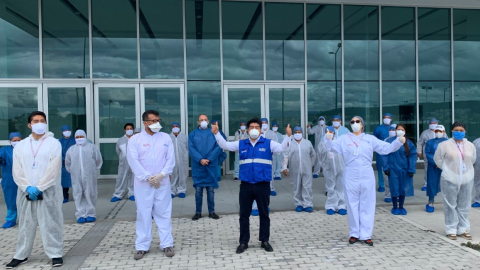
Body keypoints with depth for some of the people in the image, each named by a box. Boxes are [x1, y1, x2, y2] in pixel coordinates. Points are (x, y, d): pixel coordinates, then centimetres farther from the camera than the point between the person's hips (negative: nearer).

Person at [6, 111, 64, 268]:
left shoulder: (54, 143, -1)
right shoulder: (20, 145, 9)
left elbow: (53, 170, -9)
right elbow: (17, 171, 3)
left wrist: (39, 188, -13)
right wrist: (28, 188, -9)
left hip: (48, 191, -3)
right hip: (26, 192, 4)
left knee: (51, 224, 0)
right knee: (25, 224, 12)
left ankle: (55, 254, 9)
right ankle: (21, 255, 24)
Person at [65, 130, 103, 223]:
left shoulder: (92, 147, 7)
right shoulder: (71, 149, 14)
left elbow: (98, 161, 7)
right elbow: (67, 164, 18)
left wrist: (94, 170, 7)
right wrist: (72, 171, 12)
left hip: (89, 176, -2)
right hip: (76, 177, 2)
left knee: (90, 194, 0)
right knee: (78, 195, 1)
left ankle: (91, 214, 10)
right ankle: (81, 215, 7)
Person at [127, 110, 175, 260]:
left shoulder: (166, 137, 6)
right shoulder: (135, 139, 0)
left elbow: (171, 159, 1)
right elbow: (133, 161, -7)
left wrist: (161, 175, -11)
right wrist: (148, 177, -12)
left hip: (162, 182, 2)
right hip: (143, 183, -1)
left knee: (163, 213, 6)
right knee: (143, 214, 5)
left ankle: (167, 244, 15)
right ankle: (142, 247, 16)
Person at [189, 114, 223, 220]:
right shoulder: (192, 134, 7)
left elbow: (218, 147, -4)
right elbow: (191, 149, -3)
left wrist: (209, 159, -15)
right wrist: (200, 160, -17)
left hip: (211, 166, 0)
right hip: (198, 166, 0)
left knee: (210, 190, 7)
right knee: (198, 190, 4)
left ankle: (211, 212, 16)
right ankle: (198, 212, 15)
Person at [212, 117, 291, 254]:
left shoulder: (268, 143, 2)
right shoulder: (241, 144, 9)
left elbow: (282, 148, -9)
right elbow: (225, 145, 10)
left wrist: (288, 136, -25)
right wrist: (217, 134, -2)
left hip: (262, 185, -1)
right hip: (246, 185, 2)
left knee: (264, 214, 10)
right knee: (244, 215, 8)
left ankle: (265, 241, 24)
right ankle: (243, 242, 21)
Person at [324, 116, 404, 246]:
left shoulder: (370, 139, 8)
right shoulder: (344, 139, 5)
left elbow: (387, 148, 6)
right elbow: (331, 147, -6)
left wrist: (398, 142, -9)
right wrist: (328, 139, -27)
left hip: (367, 176, 1)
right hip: (351, 176, -1)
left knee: (367, 205, 4)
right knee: (352, 205, 6)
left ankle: (366, 235, 13)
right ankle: (354, 233, 18)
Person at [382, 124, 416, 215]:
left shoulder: (409, 143, 1)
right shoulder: (390, 141, -5)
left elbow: (412, 156, -1)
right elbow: (385, 155, -5)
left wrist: (411, 170, -8)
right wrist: (386, 168, -10)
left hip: (404, 170, 2)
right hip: (393, 169, -2)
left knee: (404, 188, 10)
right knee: (394, 189, 3)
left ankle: (401, 207, 27)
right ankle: (395, 207, 21)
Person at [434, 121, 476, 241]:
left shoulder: (470, 145, 6)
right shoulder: (444, 145, -6)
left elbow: (472, 160, 18)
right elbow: (437, 159, 2)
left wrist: (463, 169, 14)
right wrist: (446, 169, 6)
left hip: (467, 180, 4)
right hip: (450, 180, -3)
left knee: (464, 206, 10)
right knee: (450, 205, 2)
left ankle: (463, 229, 22)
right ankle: (451, 230, 12)